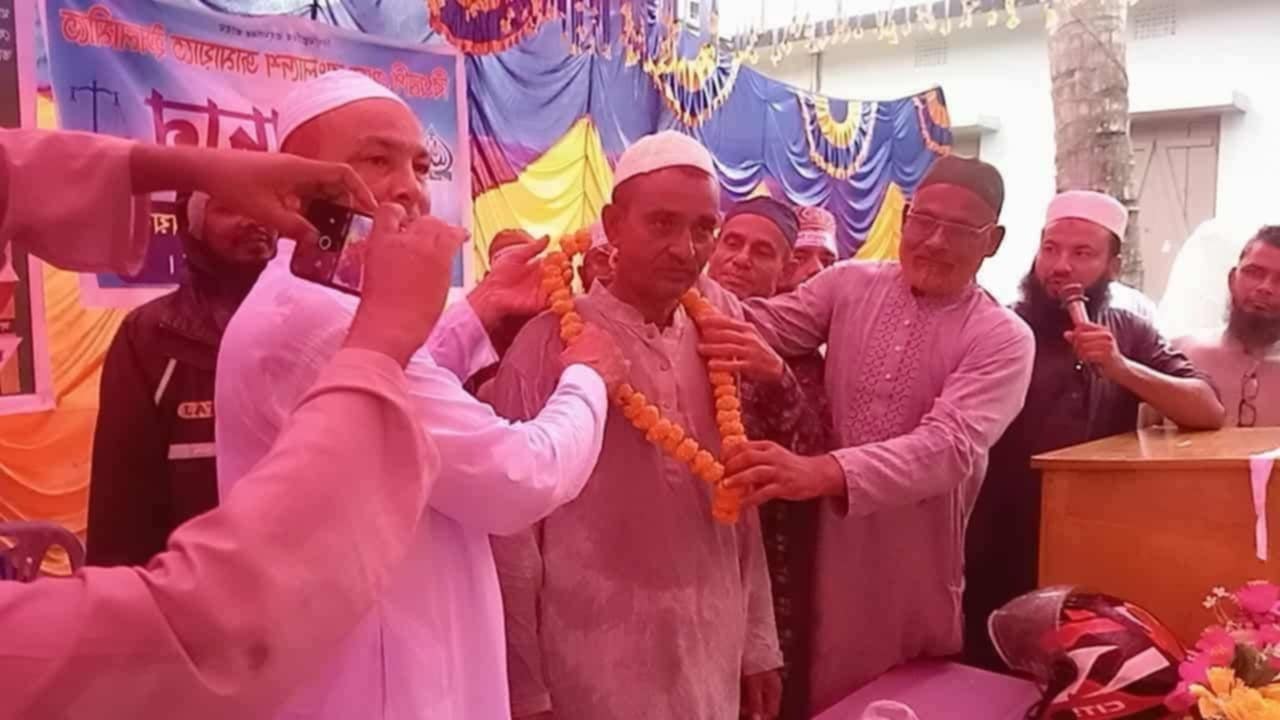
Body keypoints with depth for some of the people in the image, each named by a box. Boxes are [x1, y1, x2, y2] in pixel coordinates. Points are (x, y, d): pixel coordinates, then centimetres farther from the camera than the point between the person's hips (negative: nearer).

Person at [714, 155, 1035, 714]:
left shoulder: (1003, 339, -10)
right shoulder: (849, 284, 1)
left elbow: (949, 446, -25)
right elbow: (760, 326, -9)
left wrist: (821, 473, -41)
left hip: (922, 561, -2)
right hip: (833, 545, 2)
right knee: (827, 694, 13)